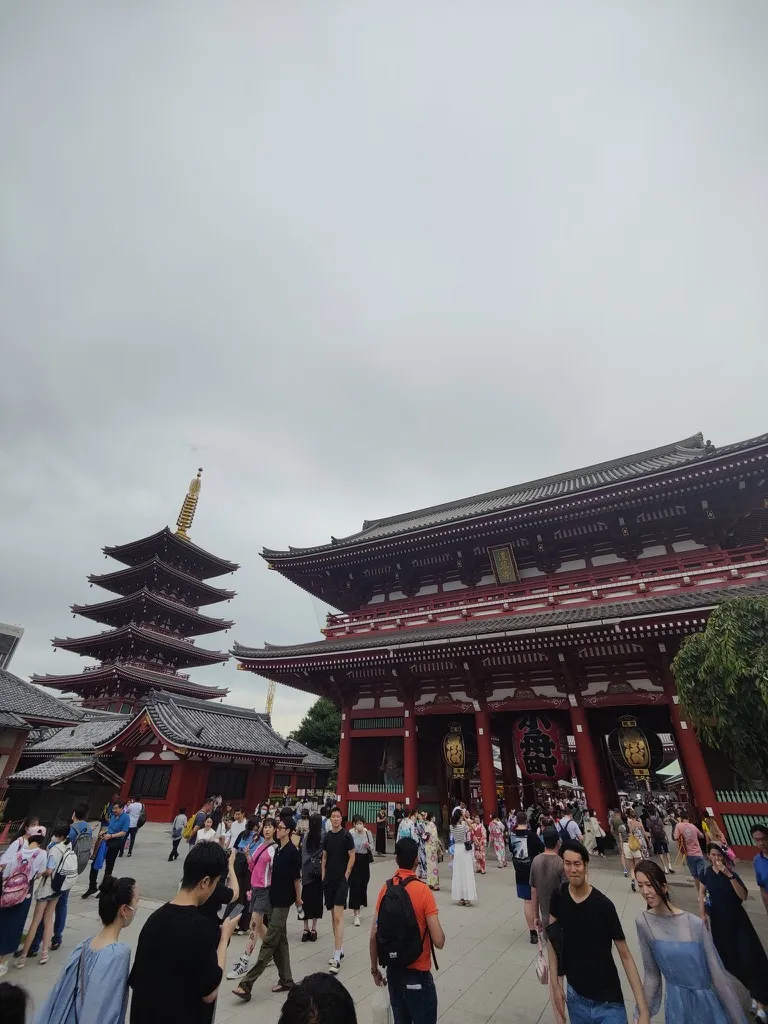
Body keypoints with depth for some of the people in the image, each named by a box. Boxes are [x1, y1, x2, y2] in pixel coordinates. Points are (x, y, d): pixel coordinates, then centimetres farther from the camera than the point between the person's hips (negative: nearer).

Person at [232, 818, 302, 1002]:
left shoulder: (293, 852, -17)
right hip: (274, 898, 8)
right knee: (280, 940, 15)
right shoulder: (278, 850, 8)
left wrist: (298, 898, -8)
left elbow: (296, 877, -13)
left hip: (283, 901, -8)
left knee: (269, 941, -5)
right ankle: (286, 980, 27)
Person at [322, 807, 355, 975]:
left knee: (338, 917, -9)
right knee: (333, 916, 16)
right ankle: (340, 950, 31)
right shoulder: (327, 836, 4)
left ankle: (337, 958, -5)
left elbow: (352, 856, -9)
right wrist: (323, 876, 6)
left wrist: (346, 875, -12)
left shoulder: (346, 835, -11)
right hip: (329, 880, 6)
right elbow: (324, 857, 12)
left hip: (341, 880, -6)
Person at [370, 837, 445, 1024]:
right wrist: (439, 932, 1)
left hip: (393, 971, 5)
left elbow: (374, 936, -3)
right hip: (418, 974, -5)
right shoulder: (423, 890, -21)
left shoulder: (386, 888, -8)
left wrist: (374, 968, 12)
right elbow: (439, 941, -20)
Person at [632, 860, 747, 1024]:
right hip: (676, 1003, 0)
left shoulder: (695, 924, -22)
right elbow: (652, 974, -5)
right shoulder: (643, 922, -16)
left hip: (706, 1001, 0)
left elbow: (718, 975, -11)